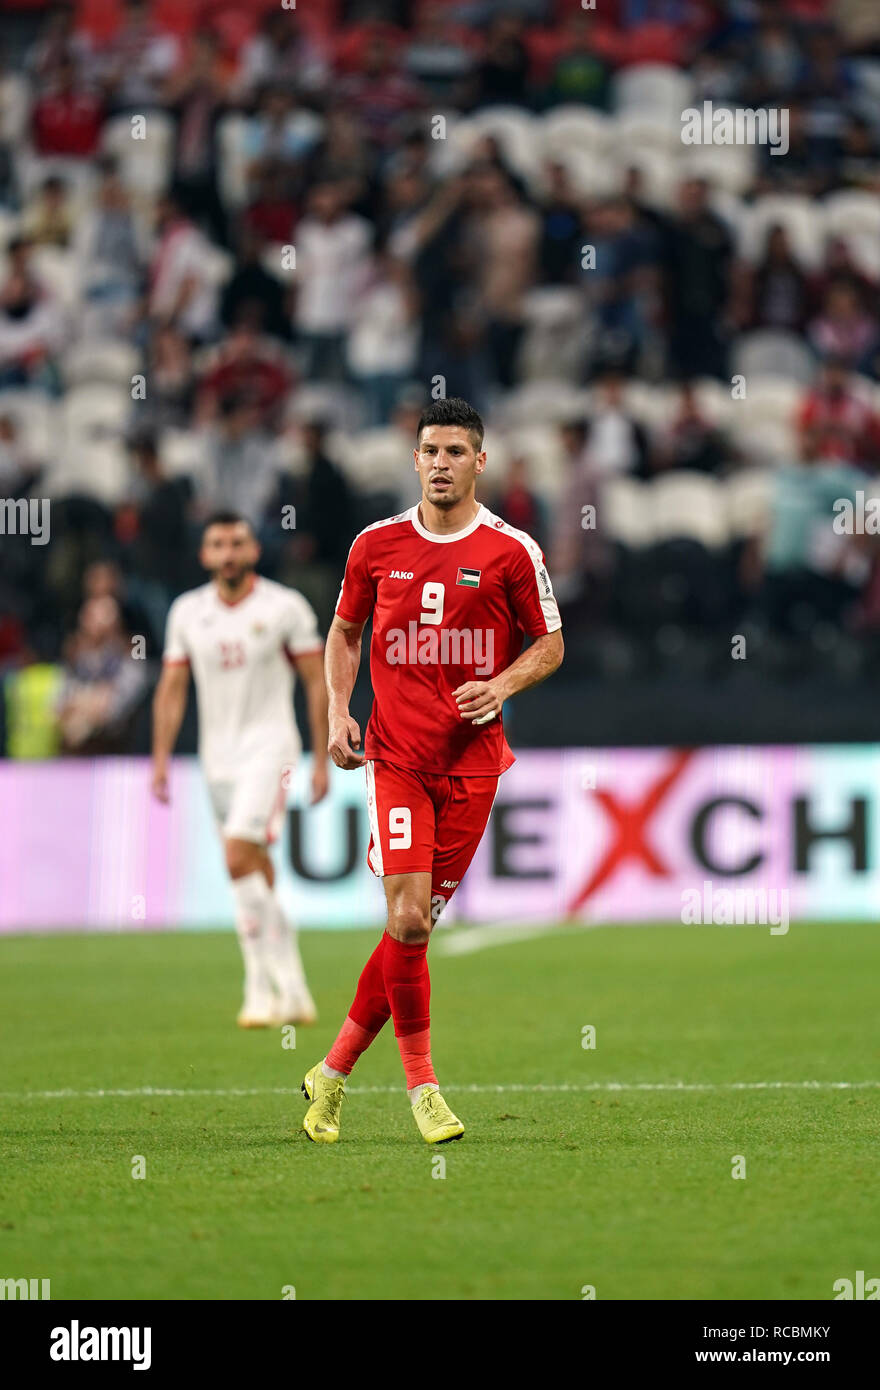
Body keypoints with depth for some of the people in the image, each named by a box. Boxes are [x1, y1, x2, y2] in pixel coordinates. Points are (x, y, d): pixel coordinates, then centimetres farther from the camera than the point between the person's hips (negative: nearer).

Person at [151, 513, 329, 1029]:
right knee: (257, 872, 7)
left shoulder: (285, 607, -4)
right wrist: (161, 758, 4)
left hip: (268, 745, -5)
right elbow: (172, 689, 12)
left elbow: (317, 682, 0)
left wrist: (322, 760, -3)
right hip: (218, 754, 5)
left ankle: (265, 986, -15)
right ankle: (292, 991, 14)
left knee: (240, 856, -21)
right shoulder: (188, 612, 7)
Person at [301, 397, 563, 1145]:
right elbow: (345, 630, 17)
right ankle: (420, 1081, 0)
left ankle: (332, 1073, 16)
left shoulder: (512, 551, -1)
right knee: (407, 918, -14)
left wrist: (501, 685, -12)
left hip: (472, 760, 0)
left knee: (418, 925, 2)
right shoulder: (377, 544, 4)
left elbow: (550, 643, 7)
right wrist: (338, 711, 3)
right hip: (394, 754, 0)